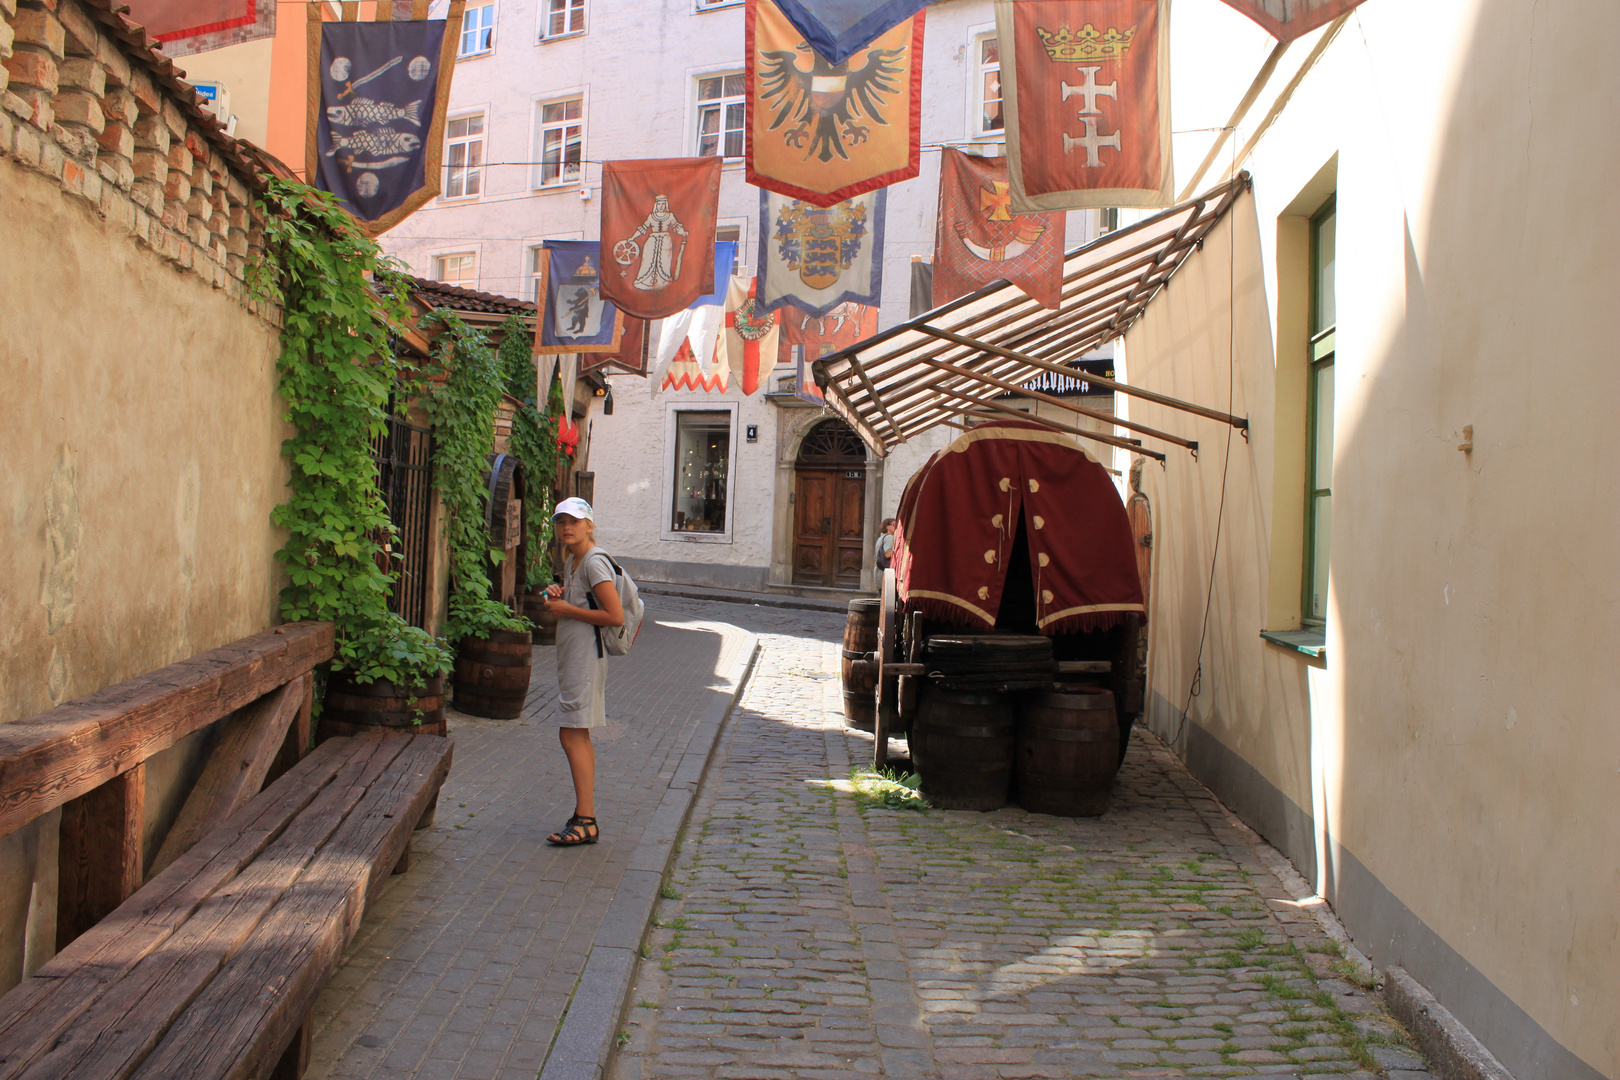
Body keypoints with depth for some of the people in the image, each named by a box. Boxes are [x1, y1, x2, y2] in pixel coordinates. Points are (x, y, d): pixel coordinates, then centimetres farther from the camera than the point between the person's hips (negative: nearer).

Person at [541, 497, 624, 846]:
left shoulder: (595, 562, -14)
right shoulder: (570, 562, 16)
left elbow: (616, 617, -20)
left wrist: (567, 610, -14)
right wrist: (555, 597, 5)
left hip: (585, 656, -10)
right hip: (571, 656, 10)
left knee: (572, 735, -11)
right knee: (579, 737, 11)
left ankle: (586, 822, -10)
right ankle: (584, 816, 17)